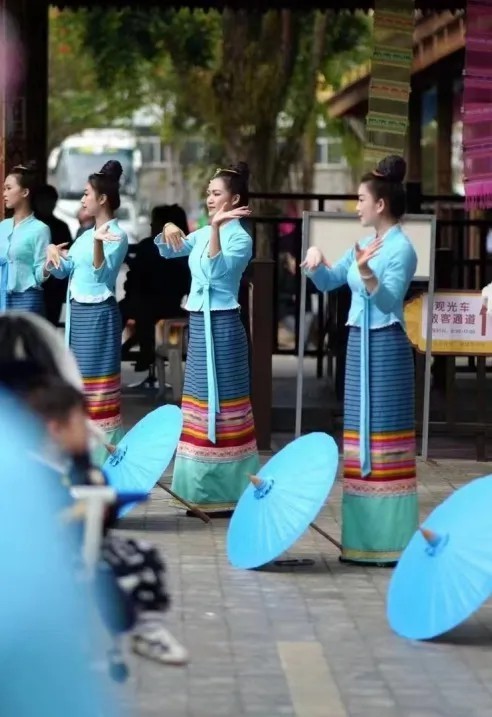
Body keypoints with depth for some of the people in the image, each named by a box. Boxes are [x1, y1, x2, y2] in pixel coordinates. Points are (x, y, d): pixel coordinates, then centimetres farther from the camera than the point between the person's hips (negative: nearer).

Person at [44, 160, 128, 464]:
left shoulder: (117, 235, -11)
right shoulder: (86, 234, 14)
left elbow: (103, 273, -23)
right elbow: (61, 271, 14)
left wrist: (98, 243, -39)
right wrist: (53, 252, -6)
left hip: (99, 314, -9)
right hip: (77, 312, 9)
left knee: (98, 378, -6)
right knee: (79, 377, 12)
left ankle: (103, 455, -3)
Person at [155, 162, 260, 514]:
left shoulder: (240, 238, -11)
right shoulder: (203, 234, 12)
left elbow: (217, 270, -25)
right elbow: (167, 251, 21)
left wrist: (216, 227, -33)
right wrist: (169, 230, 0)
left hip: (222, 326, -9)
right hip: (199, 324, 9)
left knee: (222, 402, -5)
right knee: (201, 400, 12)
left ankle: (226, 492, -1)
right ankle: (205, 489, 19)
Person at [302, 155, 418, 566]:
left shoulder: (401, 249, -11)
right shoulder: (365, 245, 14)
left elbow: (388, 300, -21)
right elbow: (328, 283, 19)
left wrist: (366, 273, -38)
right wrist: (316, 261, -1)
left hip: (386, 347, -9)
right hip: (360, 345, 9)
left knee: (385, 436, -7)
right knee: (361, 437, 10)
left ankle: (391, 541, -4)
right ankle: (365, 536, 16)